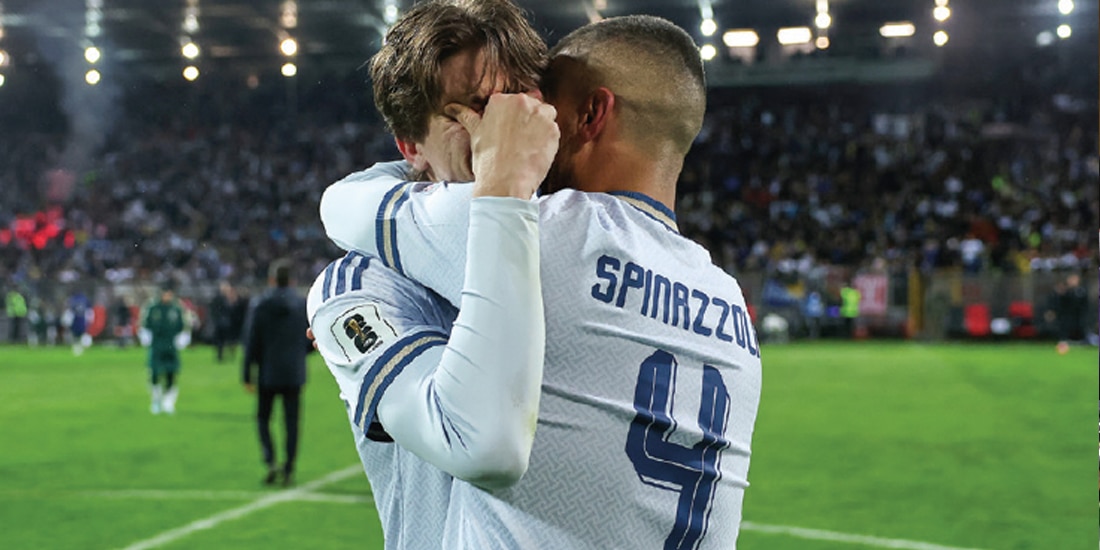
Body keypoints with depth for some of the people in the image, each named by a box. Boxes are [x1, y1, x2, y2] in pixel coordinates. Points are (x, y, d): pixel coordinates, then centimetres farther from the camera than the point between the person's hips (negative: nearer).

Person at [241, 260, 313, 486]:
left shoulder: (260, 305, -6)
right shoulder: (303, 304, -1)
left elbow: (251, 342, -7)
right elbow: (312, 341, 1)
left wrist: (247, 374, -1)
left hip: (268, 374, -1)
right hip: (294, 374, 1)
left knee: (263, 418, 12)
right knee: (292, 422, 6)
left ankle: (270, 462, -5)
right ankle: (288, 470, 4)